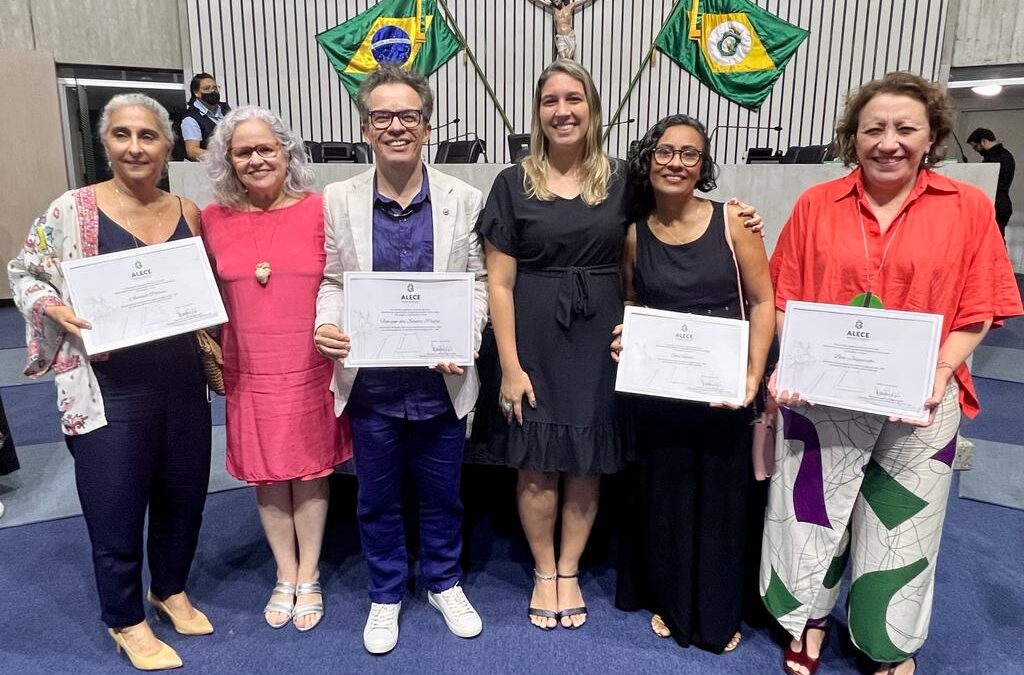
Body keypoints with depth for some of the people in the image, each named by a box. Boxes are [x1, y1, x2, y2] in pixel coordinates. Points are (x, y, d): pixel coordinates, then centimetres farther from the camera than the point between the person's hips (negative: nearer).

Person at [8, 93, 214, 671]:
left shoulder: (188, 212, 3)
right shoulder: (73, 209, -8)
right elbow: (24, 274, 1)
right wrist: (58, 312, -17)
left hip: (183, 382, 4)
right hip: (109, 391, -4)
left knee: (184, 495, 17)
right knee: (116, 508, 8)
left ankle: (172, 590, 43)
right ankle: (127, 622, 32)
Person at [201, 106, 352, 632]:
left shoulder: (319, 210, -7)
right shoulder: (214, 218, 2)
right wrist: (211, 357, 8)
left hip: (310, 366, -2)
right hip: (250, 371, 3)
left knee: (310, 470, 10)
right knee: (267, 474, 12)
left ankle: (309, 578, 28)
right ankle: (285, 576, 32)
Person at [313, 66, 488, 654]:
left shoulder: (464, 199, -3)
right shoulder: (339, 200, -2)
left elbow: (479, 280, 1)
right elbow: (331, 279, 4)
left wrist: (466, 337, -14)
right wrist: (326, 325, -15)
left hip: (442, 380, 0)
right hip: (370, 380, 1)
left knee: (442, 493, 17)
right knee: (377, 498, 17)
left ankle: (445, 583, 43)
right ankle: (386, 594, 40)